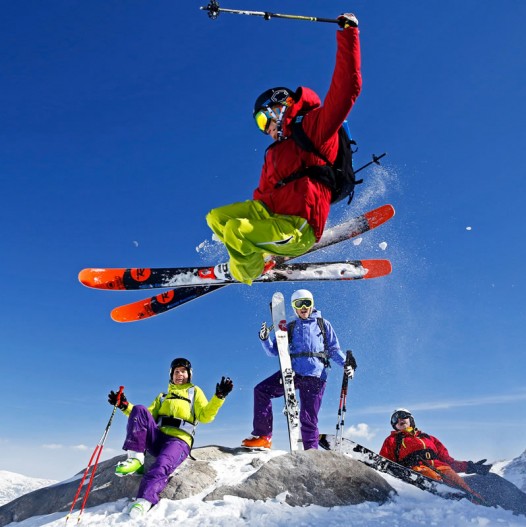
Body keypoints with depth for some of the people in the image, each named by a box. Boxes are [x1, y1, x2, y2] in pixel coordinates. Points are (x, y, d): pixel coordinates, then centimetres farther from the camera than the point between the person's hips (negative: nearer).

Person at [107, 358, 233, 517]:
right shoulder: (163, 396, 31)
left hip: (179, 441, -4)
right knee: (139, 409, -21)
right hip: (157, 438, 4)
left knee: (161, 467, -35)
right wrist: (124, 405, 10)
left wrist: (219, 396, -12)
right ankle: (136, 458, -27)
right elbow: (145, 416, 23)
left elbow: (205, 417, 4)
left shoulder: (195, 391, 19)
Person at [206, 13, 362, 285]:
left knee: (236, 232, -28)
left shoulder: (315, 127, -1)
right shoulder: (273, 153, 23)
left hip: (298, 231, -9)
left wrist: (348, 33, -11)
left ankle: (244, 271, 3)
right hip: (270, 213, 9)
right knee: (216, 217, 6)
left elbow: (346, 88, -11)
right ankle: (261, 255, 10)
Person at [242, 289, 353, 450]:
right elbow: (273, 352, 13)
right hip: (293, 372, 3)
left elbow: (334, 350, 13)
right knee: (261, 390, -11)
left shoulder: (323, 324, 12)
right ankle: (263, 436, -5)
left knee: (308, 419, -4)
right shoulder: (290, 327, 17)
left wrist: (346, 363, -5)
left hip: (315, 376, -3)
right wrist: (265, 339, -6)